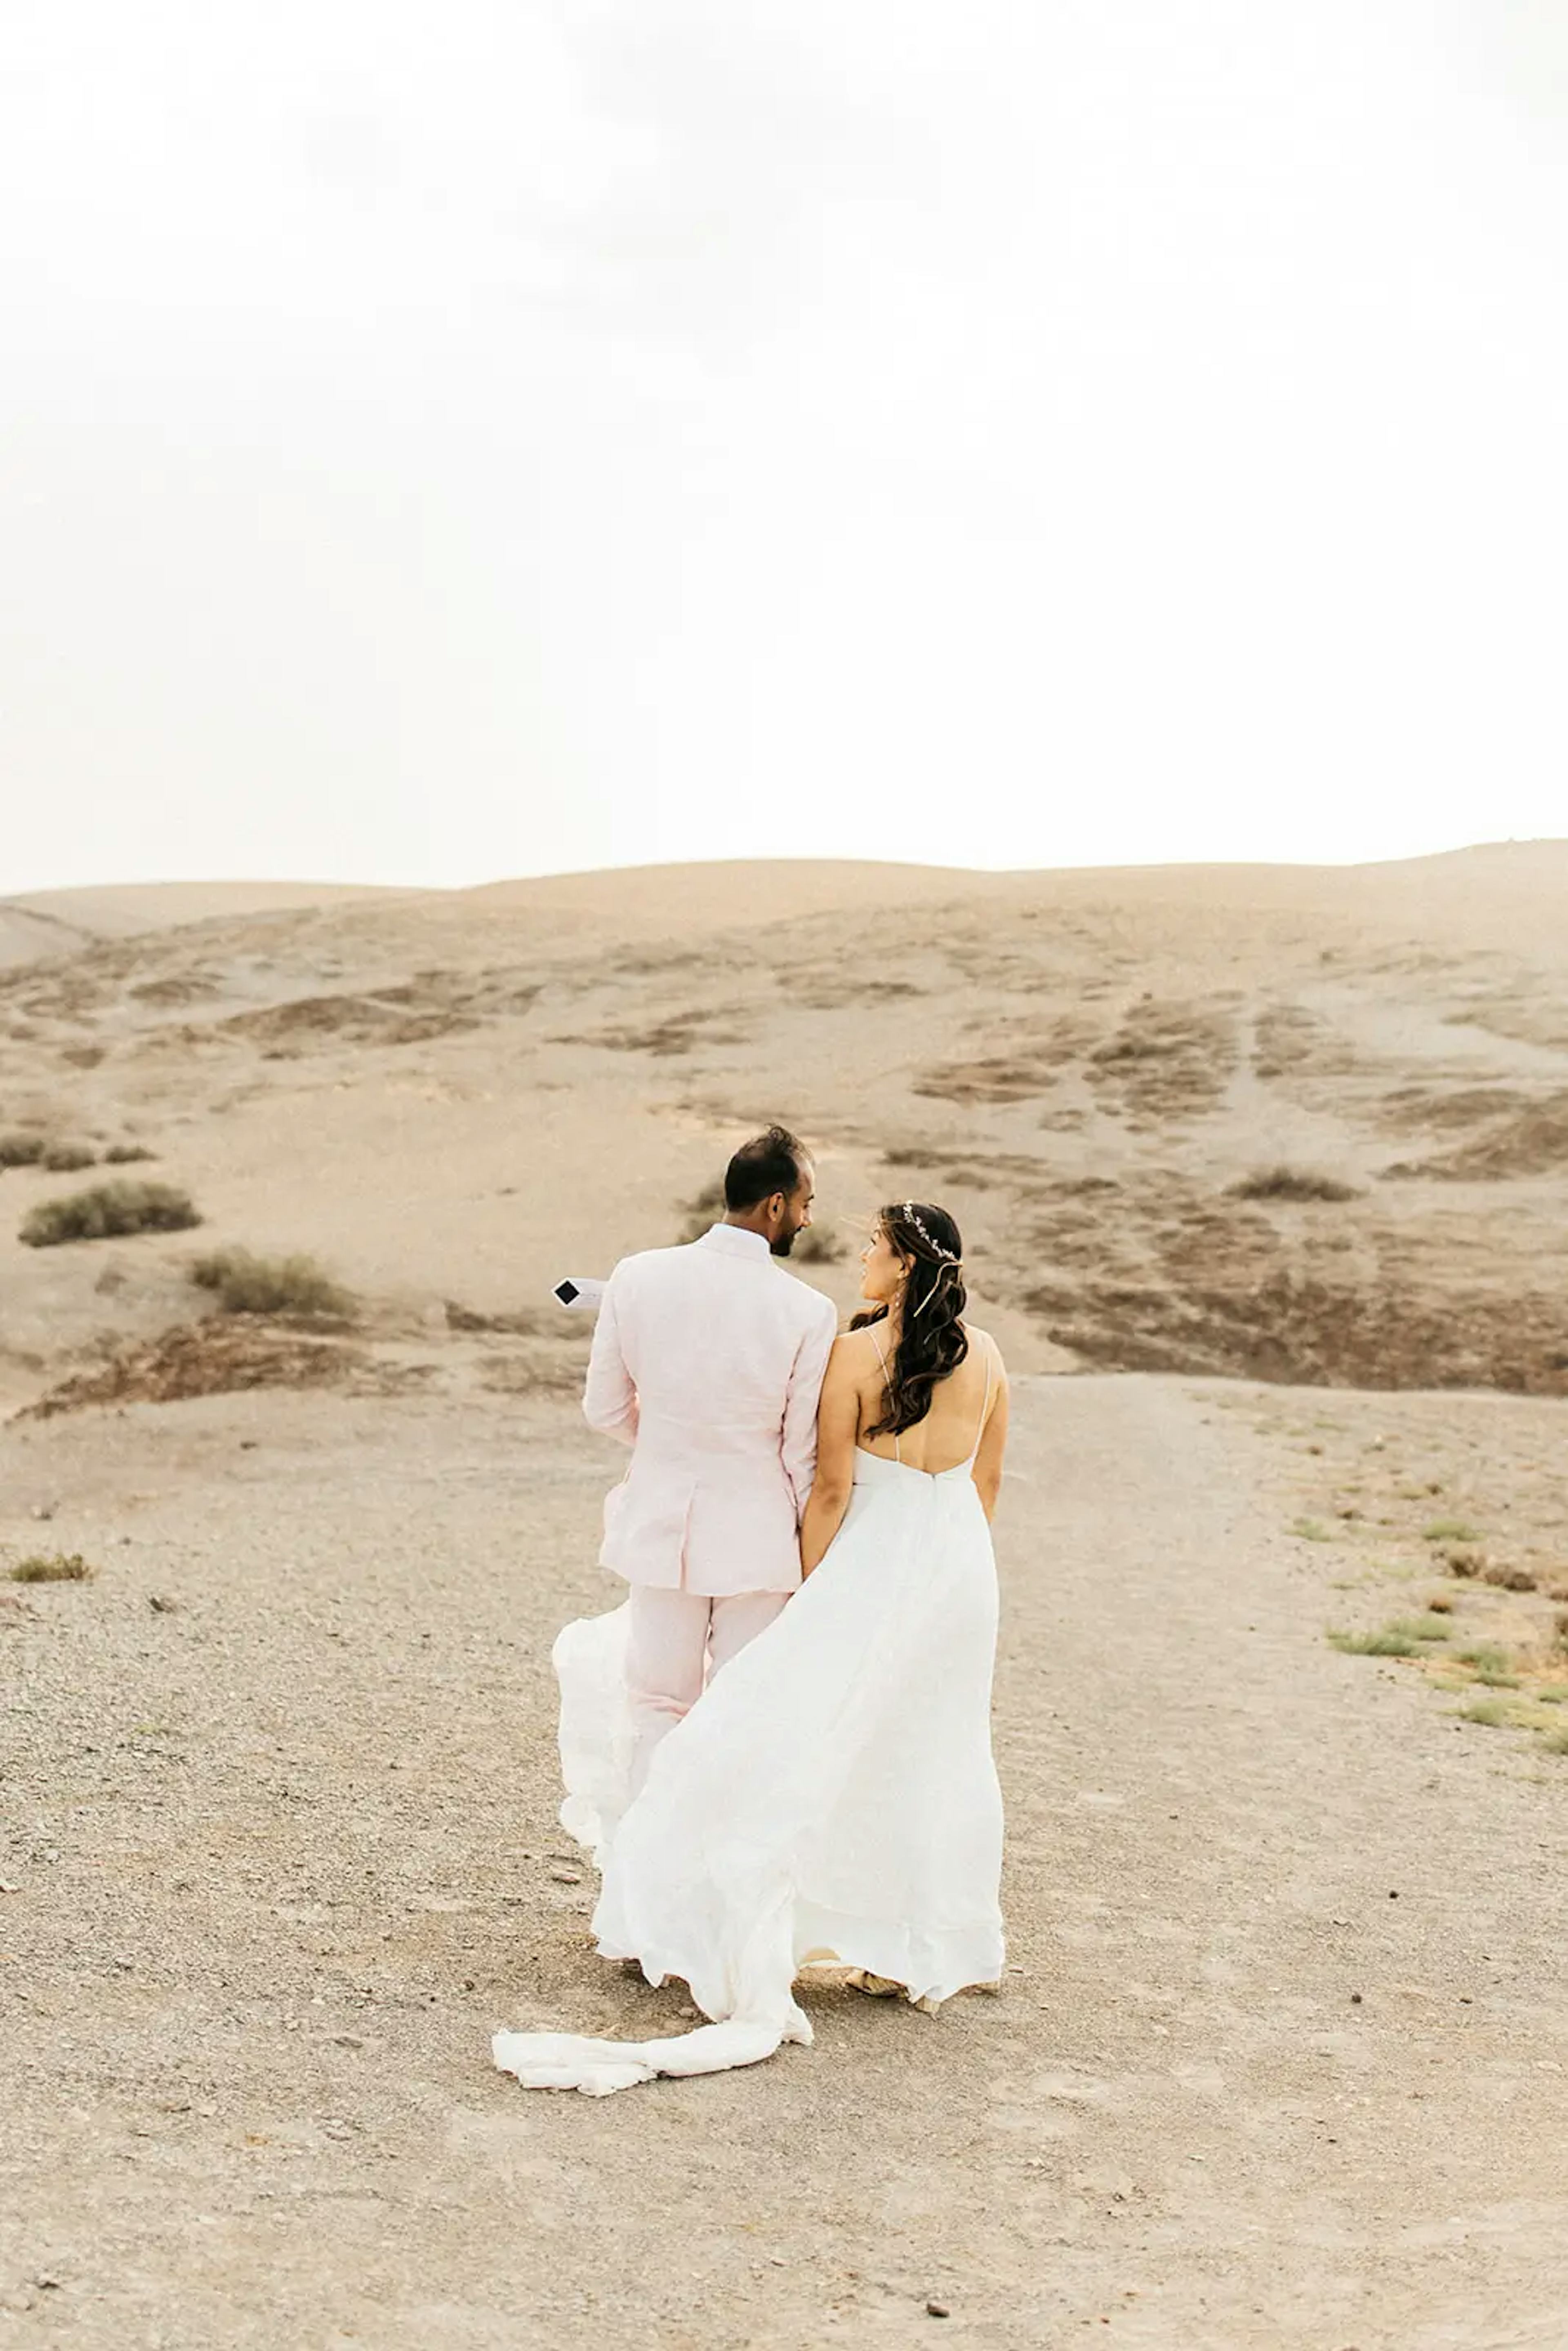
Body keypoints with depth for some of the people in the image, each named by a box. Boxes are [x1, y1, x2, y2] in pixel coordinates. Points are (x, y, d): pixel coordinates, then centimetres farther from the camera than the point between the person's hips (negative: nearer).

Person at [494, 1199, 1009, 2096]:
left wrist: (811, 1597, -3)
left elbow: (832, 1492, -12)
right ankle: (932, 1952, 23)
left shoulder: (857, 1354, -15)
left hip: (877, 1570, -6)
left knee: (812, 1737, 1)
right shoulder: (985, 1353, 2)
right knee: (934, 1758, 15)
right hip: (962, 1567, 6)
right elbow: (988, 1479, 10)